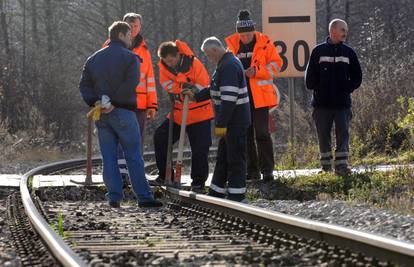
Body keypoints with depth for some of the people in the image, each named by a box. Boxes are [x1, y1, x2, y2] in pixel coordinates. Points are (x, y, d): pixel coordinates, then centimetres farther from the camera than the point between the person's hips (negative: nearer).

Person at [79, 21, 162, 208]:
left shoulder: (94, 59, 14)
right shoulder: (129, 57, -4)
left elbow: (84, 85, 5)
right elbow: (130, 83, -19)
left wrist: (94, 102, -6)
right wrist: (115, 103, -16)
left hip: (101, 114, 5)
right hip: (123, 112, -5)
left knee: (109, 158, 5)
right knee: (134, 156, 0)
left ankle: (114, 197, 0)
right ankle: (144, 197, 0)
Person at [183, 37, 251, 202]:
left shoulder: (229, 67, -20)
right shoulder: (224, 65, 15)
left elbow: (228, 98, -26)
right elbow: (215, 89, 31)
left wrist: (220, 124, -25)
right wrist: (196, 96, 37)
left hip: (235, 121, -11)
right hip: (231, 121, 11)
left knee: (235, 158, -7)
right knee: (223, 157, 17)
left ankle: (237, 196, -4)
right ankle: (216, 193, 25)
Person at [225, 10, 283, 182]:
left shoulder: (264, 43, -3)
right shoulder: (232, 45, 7)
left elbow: (276, 64, -1)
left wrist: (257, 71, -15)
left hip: (259, 96, -4)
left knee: (262, 133, -9)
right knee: (245, 134, 8)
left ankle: (267, 170, -5)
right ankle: (252, 170, 16)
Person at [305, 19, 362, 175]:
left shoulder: (349, 52, 8)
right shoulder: (319, 51, 3)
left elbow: (357, 76, 12)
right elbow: (310, 76, 4)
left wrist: (348, 89, 2)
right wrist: (316, 90, -3)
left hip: (343, 103, 1)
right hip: (322, 103, -1)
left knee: (343, 133, -6)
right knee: (323, 135, 4)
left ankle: (341, 165, -10)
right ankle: (326, 165, 12)